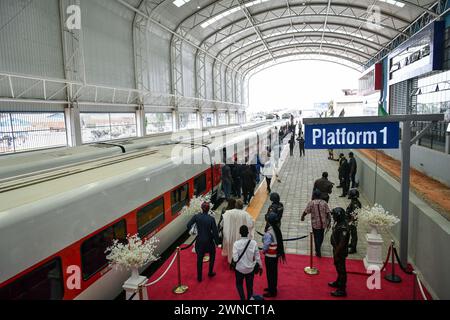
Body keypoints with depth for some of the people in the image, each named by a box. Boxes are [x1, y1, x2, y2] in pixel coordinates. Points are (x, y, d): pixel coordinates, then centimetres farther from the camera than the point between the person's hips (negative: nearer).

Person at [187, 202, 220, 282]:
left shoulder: (196, 216, -13)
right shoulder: (211, 219, -19)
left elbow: (188, 225, -9)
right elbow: (215, 232, -15)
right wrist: (217, 242, -1)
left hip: (199, 241, 2)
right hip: (209, 241, -2)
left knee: (199, 259, 15)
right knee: (212, 255, 26)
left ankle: (199, 277, 24)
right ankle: (210, 272, 35)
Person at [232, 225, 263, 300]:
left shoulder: (236, 243, -20)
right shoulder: (254, 243, -15)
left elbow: (235, 259, -20)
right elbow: (257, 257, -7)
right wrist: (260, 266, 9)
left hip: (240, 268, -1)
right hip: (250, 268, 1)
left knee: (239, 284, 22)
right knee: (250, 285, 20)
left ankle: (243, 298, 11)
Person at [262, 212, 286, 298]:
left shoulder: (268, 233, -27)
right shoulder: (277, 229, -4)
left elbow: (266, 246, -22)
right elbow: (279, 242, 3)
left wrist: (264, 250, -1)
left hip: (270, 256, -8)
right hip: (276, 254, 8)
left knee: (270, 273, 7)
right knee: (274, 272, 22)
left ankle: (272, 292, 20)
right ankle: (273, 288, 39)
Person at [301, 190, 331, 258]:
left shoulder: (311, 203, -12)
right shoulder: (324, 202, -4)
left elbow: (305, 212, -11)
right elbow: (328, 213, -6)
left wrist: (302, 217, 8)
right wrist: (329, 222, 3)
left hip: (315, 223, -3)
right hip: (323, 223, 4)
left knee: (316, 237, 10)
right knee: (321, 235, 25)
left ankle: (318, 252, 13)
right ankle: (319, 247, 48)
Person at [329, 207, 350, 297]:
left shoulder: (343, 227, -31)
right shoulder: (338, 222, 0)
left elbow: (342, 243, -27)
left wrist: (336, 253, -19)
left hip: (340, 251, -10)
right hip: (336, 249, 10)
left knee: (341, 269, 2)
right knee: (337, 266, 25)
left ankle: (342, 290, 14)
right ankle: (338, 282, 44)